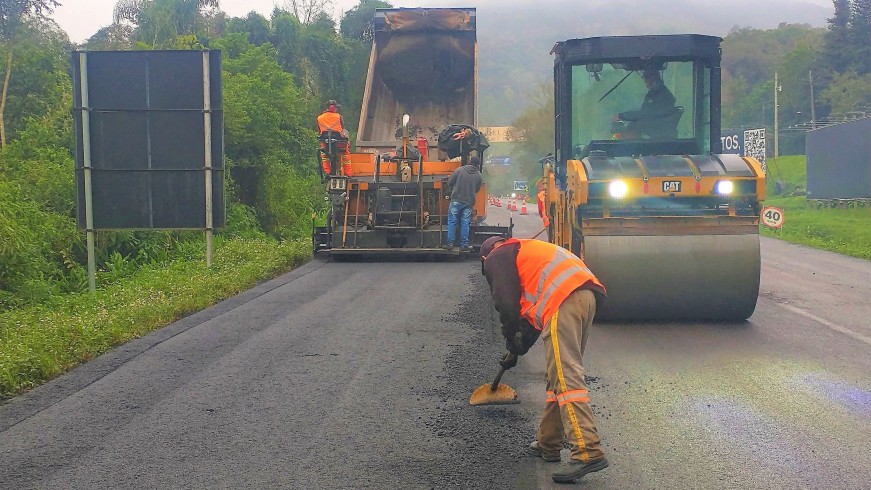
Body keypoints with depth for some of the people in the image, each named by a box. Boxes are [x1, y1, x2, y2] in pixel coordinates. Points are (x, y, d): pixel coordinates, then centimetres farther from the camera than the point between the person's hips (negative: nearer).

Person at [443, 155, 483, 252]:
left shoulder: (459, 170, -7)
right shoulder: (479, 176, -1)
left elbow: (449, 183, -2)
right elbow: (477, 189, 10)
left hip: (456, 200, -2)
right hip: (469, 202, 2)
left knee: (452, 222, 5)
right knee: (465, 224, 7)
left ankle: (450, 243, 3)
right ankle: (464, 245, 8)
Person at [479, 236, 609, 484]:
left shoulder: (497, 257, 15)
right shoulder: (525, 251, 40)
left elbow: (506, 303, 1)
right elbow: (533, 311, 38)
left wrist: (512, 341, 15)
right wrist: (519, 348, 40)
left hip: (564, 300, -9)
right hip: (587, 295, 9)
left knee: (565, 376, -13)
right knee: (559, 375, 16)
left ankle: (588, 452, -22)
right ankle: (548, 444, 23)